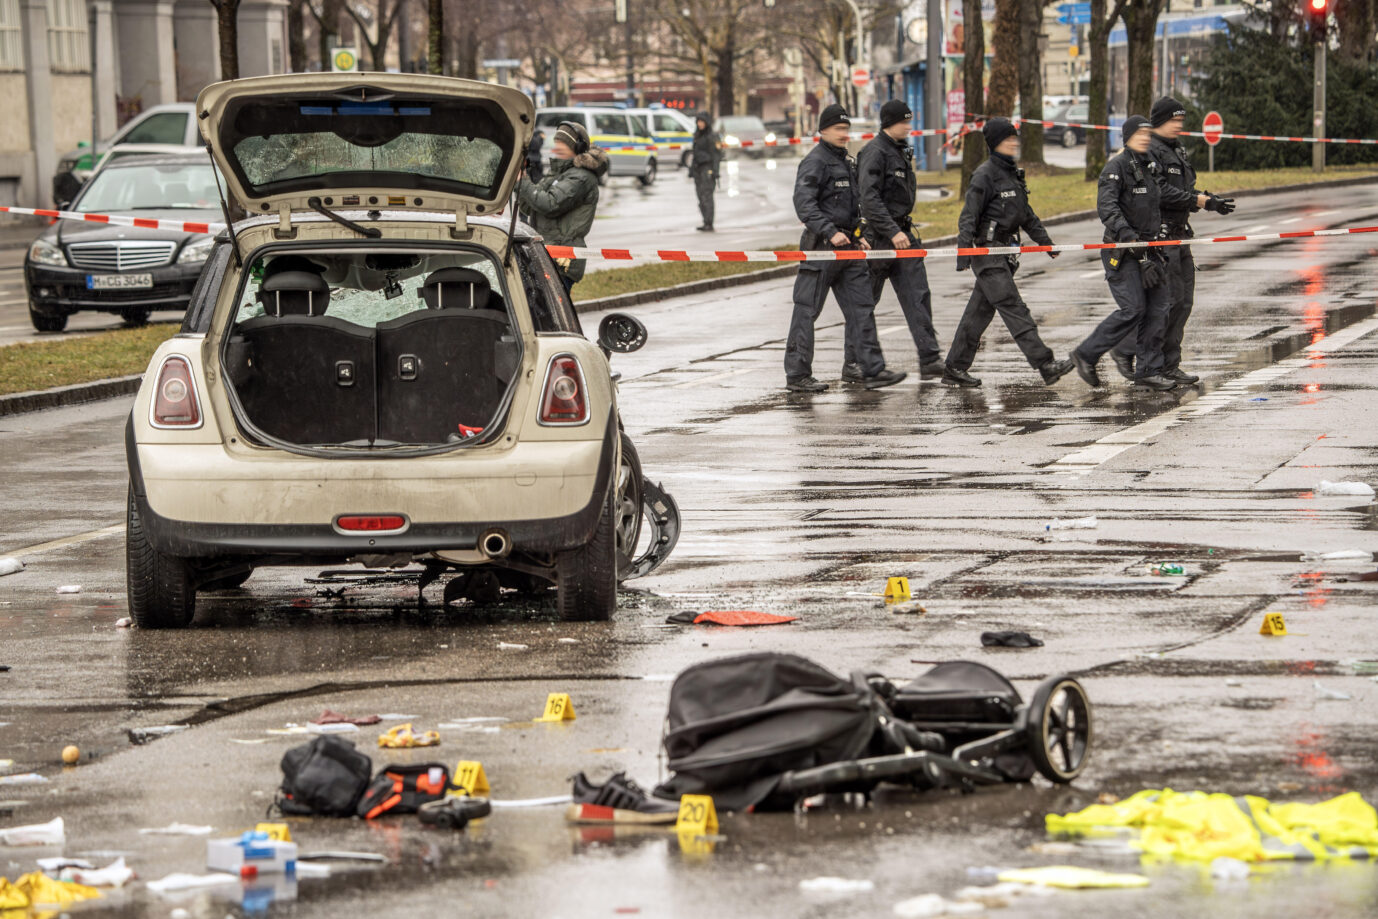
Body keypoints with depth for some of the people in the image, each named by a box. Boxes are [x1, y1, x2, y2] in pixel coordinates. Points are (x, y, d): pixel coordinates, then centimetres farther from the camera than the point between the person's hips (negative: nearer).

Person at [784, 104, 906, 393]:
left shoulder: (846, 162, 18)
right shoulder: (815, 162, -10)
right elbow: (804, 204, -20)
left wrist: (857, 236, 17)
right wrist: (831, 233, -25)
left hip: (847, 248, 9)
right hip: (821, 248, -9)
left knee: (862, 306, 4)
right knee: (807, 310, -2)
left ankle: (873, 370, 4)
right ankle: (797, 376, 2)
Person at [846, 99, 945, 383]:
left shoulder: (901, 150, 13)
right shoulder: (875, 152, -15)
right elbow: (869, 199, -22)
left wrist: (904, 228, 19)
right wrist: (893, 232, -24)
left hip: (902, 233, 8)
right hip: (878, 236, -8)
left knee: (918, 295, 0)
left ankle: (929, 360, -3)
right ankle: (852, 365, 9)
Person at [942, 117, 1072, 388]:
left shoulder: (1013, 173, 15)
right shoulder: (985, 175, -11)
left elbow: (1026, 214, 26)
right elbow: (968, 216, -14)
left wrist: (1045, 242, 25)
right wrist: (964, 254, -21)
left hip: (1005, 251, 9)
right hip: (987, 252, -9)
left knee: (980, 311, 10)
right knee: (1014, 309, -10)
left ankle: (955, 368, 16)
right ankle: (1045, 365, -16)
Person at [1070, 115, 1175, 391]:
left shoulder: (1151, 165, 15)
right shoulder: (1116, 167, -10)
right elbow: (1106, 205, -23)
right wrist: (1125, 232, -35)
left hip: (1150, 250, 8)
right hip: (1121, 252, -8)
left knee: (1157, 309, 1)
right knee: (1132, 309, -13)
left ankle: (1148, 372, 5)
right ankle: (1086, 355, 1)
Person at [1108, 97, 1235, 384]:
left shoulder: (1177, 150, 18)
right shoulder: (1149, 152, -12)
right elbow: (1162, 194, -21)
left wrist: (1209, 198, 0)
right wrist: (1203, 202, -20)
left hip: (1179, 234, 10)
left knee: (1184, 301, 7)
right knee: (1168, 300, -12)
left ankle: (1168, 364, 12)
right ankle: (1124, 351, -1)